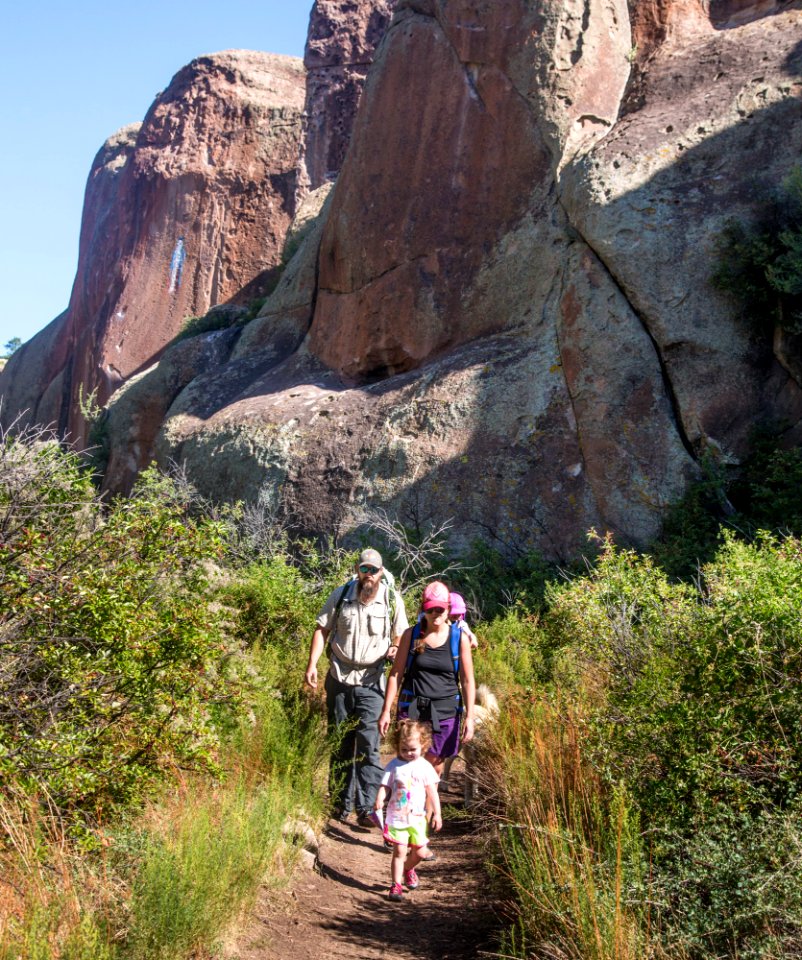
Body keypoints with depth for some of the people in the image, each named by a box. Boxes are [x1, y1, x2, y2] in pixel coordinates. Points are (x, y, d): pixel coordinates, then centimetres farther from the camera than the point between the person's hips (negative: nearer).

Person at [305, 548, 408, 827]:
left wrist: (395, 649, -15)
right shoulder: (341, 595, -3)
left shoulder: (392, 600, -4)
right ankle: (342, 803, 26)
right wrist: (312, 665, -5)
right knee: (340, 744, 12)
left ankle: (366, 808, -4)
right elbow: (322, 629, 2)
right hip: (339, 679, 2)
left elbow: (401, 636, 7)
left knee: (368, 746, -10)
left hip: (371, 682, -2)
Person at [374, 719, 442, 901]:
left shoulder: (425, 767, -1)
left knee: (419, 852, 9)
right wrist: (379, 800, -27)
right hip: (397, 817, -2)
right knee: (399, 851, -6)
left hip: (417, 817, 2)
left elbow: (432, 791, 4)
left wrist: (437, 813, 2)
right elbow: (385, 787, -8)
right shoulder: (394, 766, -5)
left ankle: (408, 868, 40)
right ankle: (396, 884, 7)